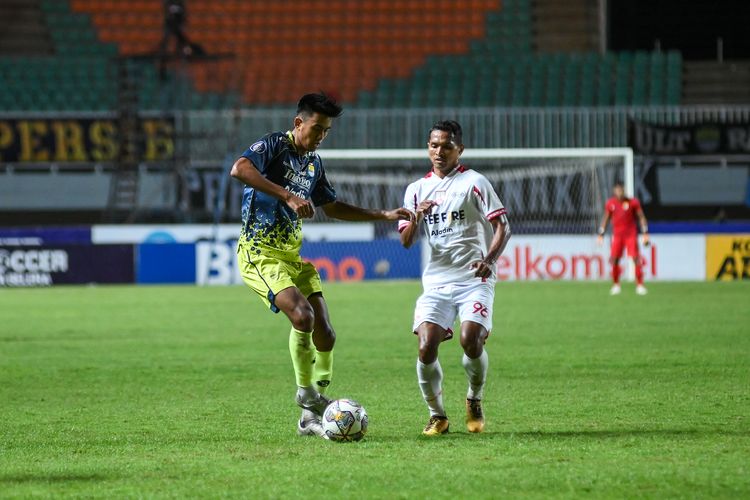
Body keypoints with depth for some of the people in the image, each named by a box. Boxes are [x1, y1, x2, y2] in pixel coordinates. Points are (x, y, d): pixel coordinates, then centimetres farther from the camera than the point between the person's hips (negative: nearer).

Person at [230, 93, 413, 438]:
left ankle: (311, 416, 11)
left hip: (293, 254, 8)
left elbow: (332, 207, 29)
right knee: (302, 314, -28)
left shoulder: (314, 164, 15)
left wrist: (385, 215, 24)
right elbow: (239, 169, -30)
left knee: (324, 333, -1)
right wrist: (288, 195, -34)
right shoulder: (274, 145, -9)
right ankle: (306, 392, -9)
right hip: (259, 252, -8)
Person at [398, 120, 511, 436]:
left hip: (474, 280, -3)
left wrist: (489, 259, -18)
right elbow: (406, 241, 11)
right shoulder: (417, 190, 15)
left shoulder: (474, 182, 3)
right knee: (426, 346, -16)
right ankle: (437, 415, 2)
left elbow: (502, 226, 0)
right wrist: (417, 217, -10)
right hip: (436, 282, 3)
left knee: (471, 340, -23)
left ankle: (474, 402, 5)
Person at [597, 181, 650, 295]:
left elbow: (641, 217, 1)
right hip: (617, 235, 3)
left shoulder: (633, 202, -4)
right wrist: (601, 234, 13)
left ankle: (639, 285, -7)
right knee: (614, 260, -4)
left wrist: (645, 234, -6)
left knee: (636, 259, -11)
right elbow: (606, 219, 17)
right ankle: (616, 285, 11)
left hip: (631, 234, -2)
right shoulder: (610, 204, 5)